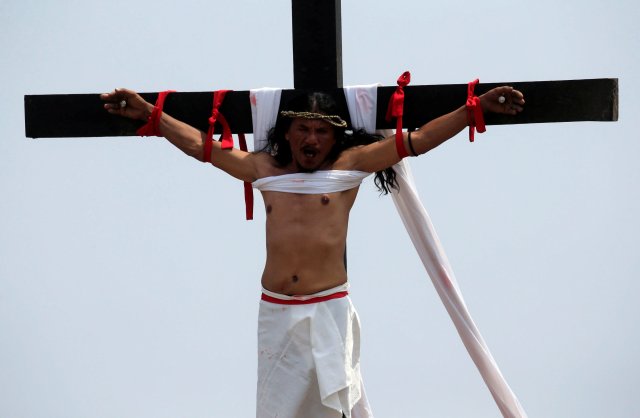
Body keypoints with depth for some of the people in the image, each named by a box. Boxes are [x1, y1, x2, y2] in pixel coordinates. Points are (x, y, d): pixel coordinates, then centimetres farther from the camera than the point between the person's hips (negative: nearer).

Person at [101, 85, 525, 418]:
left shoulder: (349, 165, 1)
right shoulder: (264, 169, 9)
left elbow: (417, 140, -2)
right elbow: (200, 145, 13)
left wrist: (477, 108, -6)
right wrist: (149, 113, 12)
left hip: (328, 309, -3)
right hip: (276, 312, 3)